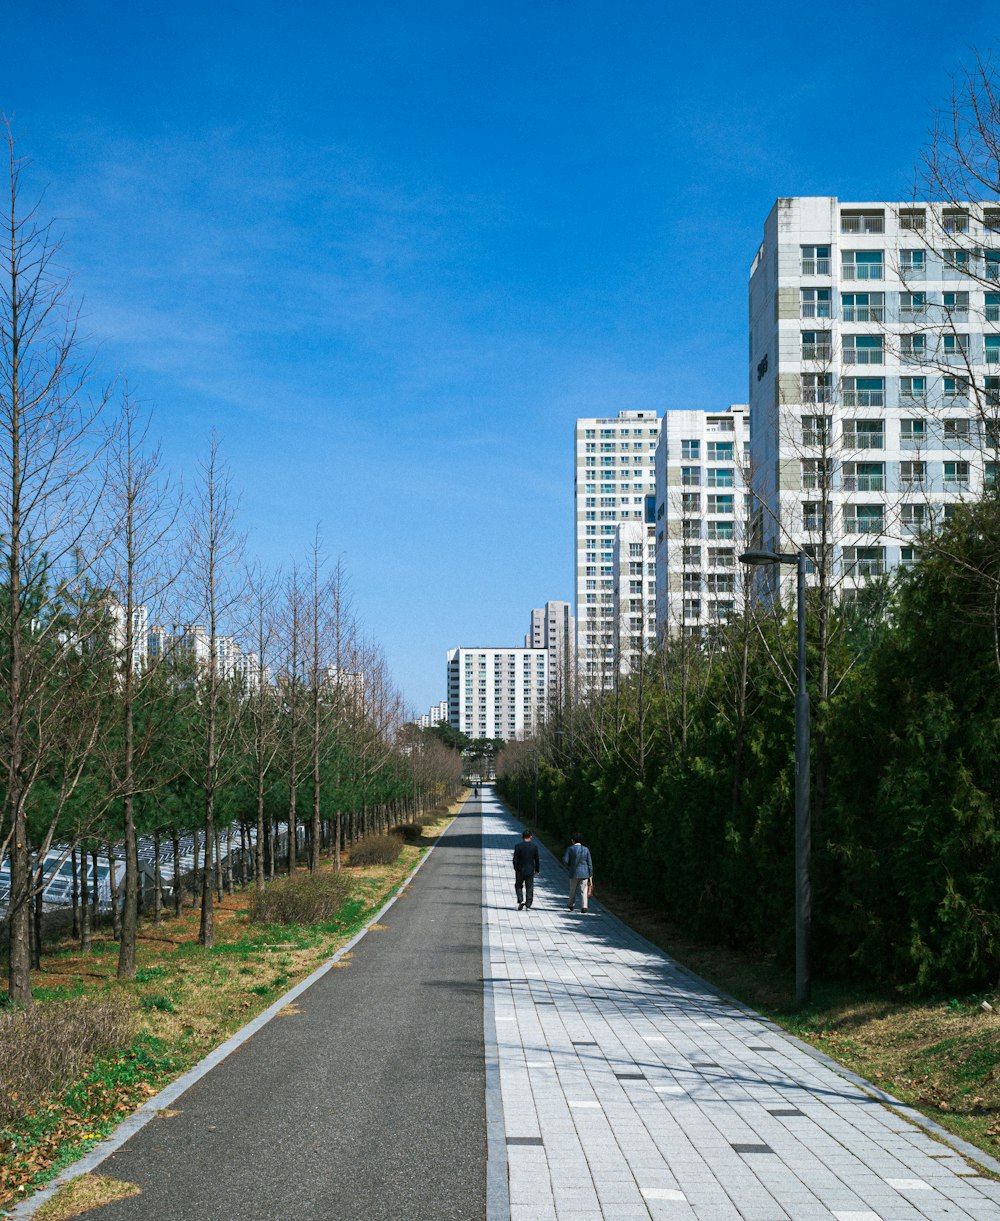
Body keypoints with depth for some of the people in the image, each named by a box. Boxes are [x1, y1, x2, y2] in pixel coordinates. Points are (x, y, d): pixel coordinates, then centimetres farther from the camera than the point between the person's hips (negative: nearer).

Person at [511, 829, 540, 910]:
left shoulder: (518, 846, -10)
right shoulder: (534, 847, -5)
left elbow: (515, 859, -9)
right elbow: (537, 860, 0)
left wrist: (516, 869, 4)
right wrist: (537, 870, 12)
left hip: (520, 871, -1)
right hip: (530, 871, 1)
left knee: (518, 886, 14)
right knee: (529, 888, 10)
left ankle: (520, 900, -5)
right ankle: (528, 905, 8)